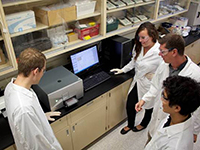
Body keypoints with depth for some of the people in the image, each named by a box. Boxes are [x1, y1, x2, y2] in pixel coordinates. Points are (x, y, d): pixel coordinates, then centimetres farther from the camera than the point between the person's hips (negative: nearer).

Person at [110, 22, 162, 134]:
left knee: (149, 107, 22)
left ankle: (144, 124, 54)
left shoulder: (159, 52, -29)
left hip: (150, 87, -5)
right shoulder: (139, 47, -7)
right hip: (137, 82, 6)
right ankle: (130, 125, 46)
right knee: (130, 106, 15)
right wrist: (122, 70, 12)